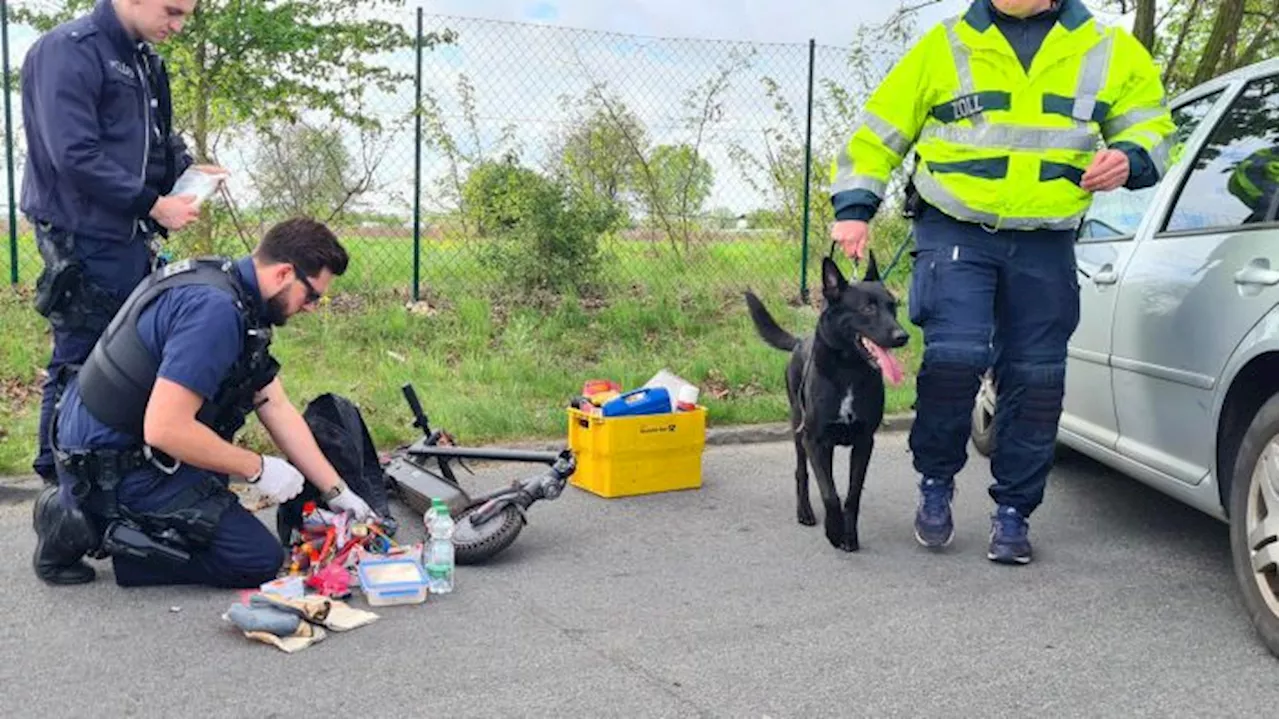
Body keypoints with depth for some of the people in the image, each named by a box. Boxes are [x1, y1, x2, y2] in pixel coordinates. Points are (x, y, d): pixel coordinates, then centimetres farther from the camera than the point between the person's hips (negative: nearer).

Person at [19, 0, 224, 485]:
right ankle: (56, 476, 15)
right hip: (85, 241, -8)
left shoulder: (143, 60, 12)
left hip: (132, 240, 8)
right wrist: (154, 204, -19)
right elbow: (75, 155, -21)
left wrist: (185, 170, 3)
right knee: (78, 363, 1)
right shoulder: (69, 50, -14)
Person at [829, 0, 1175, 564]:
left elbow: (1150, 125, 16)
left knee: (1035, 379, 4)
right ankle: (936, 482, 5)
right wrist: (853, 209, -2)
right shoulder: (945, 46, 3)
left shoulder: (1109, 52, 7)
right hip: (955, 232, -2)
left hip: (1046, 246, 3)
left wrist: (1129, 159, -7)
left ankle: (1013, 512, 20)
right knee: (955, 354, -20)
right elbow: (877, 132, 6)